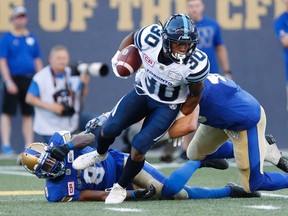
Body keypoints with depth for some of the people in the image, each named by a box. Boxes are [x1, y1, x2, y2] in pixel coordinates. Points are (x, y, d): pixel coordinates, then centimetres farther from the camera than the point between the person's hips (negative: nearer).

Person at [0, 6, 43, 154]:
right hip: (13, 79, -5)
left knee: (28, 114, 7)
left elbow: (38, 61, 16)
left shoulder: (32, 38, 14)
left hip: (29, 80, 5)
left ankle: (29, 146, 9)